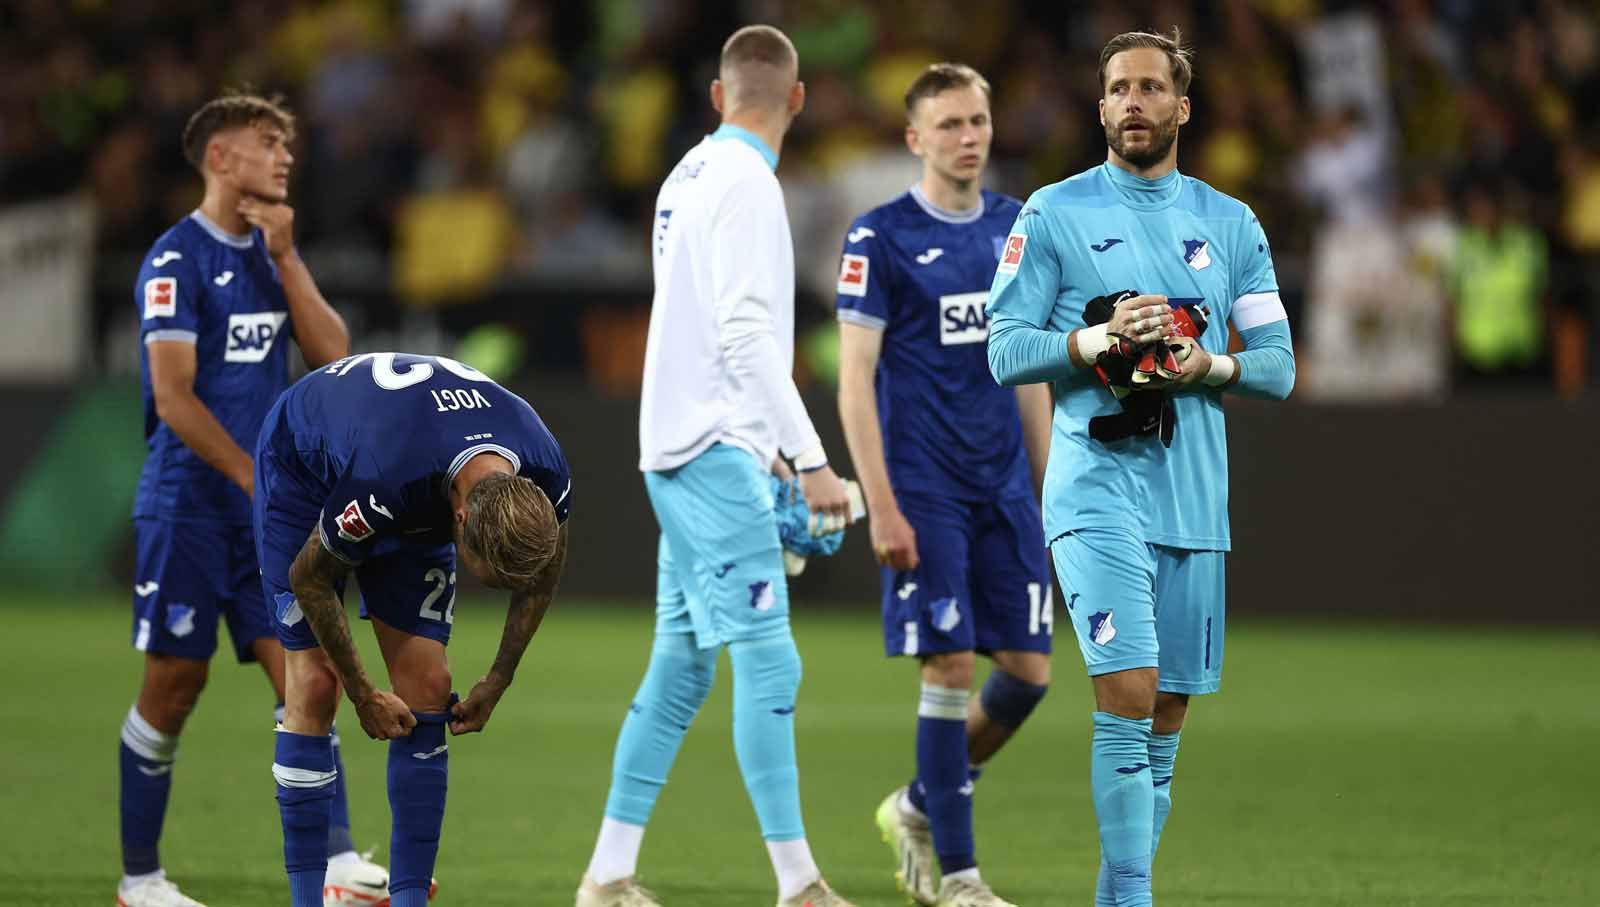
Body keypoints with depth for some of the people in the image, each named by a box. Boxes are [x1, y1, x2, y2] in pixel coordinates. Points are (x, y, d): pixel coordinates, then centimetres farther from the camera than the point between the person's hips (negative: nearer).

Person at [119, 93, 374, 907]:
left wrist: (286, 257, -3)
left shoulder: (269, 252, 13)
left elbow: (334, 353, 4)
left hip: (266, 512, 6)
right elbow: (174, 397, -15)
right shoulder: (177, 259, -9)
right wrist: (259, 480, -16)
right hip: (188, 507, -6)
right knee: (174, 687, 0)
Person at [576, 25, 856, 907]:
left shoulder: (689, 177, 15)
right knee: (767, 662, -10)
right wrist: (812, 460, -19)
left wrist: (769, 456, 21)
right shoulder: (744, 184, -12)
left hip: (680, 450, 9)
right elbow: (746, 336, -19)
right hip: (717, 448, -9)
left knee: (680, 664, 11)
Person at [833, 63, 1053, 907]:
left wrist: (1050, 483, 14)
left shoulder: (1016, 227, 11)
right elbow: (855, 380, -8)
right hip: (925, 489, -6)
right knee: (951, 667, -7)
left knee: (1029, 669, 2)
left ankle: (918, 807, 24)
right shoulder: (880, 236, -6)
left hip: (1006, 488, 6)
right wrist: (882, 507, -14)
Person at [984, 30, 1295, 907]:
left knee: (1167, 715, 5)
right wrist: (1098, 340, -18)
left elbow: (1278, 365, 12)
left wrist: (1210, 366, -8)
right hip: (1099, 482, -4)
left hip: (1195, 497, 4)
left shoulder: (1232, 226, 12)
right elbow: (1005, 350, -2)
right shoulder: (1053, 214, 3)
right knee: (1128, 694, -16)